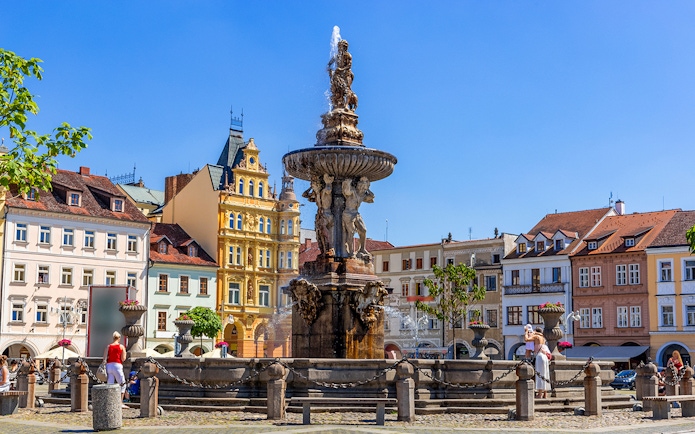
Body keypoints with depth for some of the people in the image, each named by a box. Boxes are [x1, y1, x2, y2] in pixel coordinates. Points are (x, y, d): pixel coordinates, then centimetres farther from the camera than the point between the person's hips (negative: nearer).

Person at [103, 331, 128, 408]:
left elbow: (104, 358, -1)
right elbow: (123, 359, 0)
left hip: (109, 366, 3)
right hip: (117, 366, -3)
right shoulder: (121, 347, 2)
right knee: (122, 385, 8)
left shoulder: (108, 347, 9)